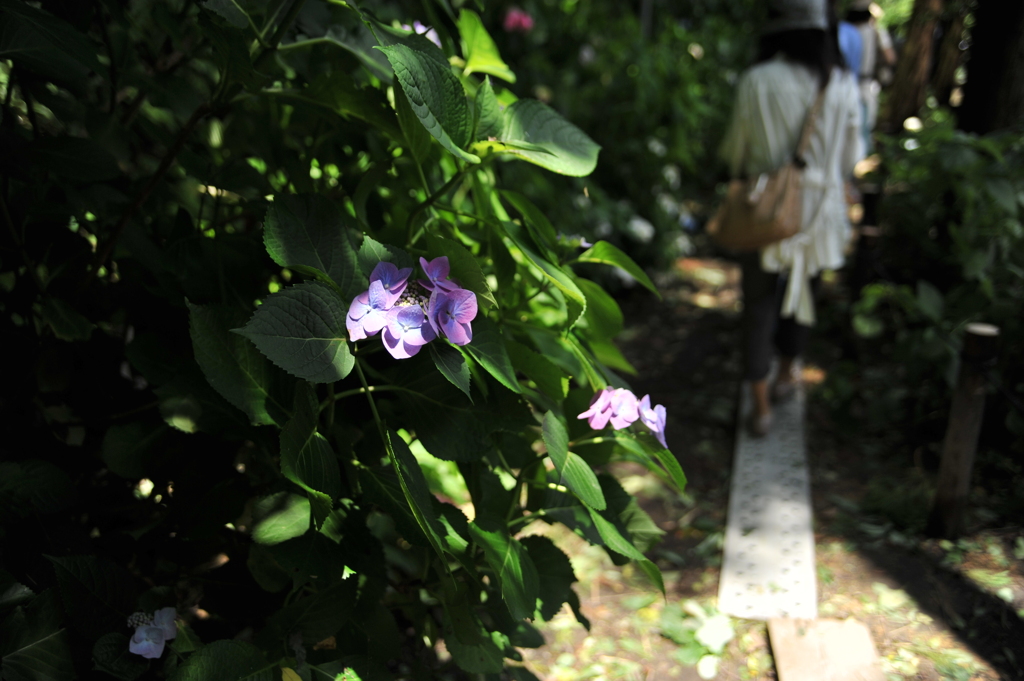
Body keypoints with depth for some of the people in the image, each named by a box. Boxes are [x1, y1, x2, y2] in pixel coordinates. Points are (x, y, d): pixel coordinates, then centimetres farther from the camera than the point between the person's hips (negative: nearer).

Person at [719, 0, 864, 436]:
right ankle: (786, 375, 41)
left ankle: (761, 407, 9)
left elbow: (735, 154, -3)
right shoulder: (843, 86, -8)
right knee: (803, 294, 21)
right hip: (820, 212, 2)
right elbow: (850, 159, 2)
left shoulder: (755, 83, -13)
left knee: (759, 303, 8)